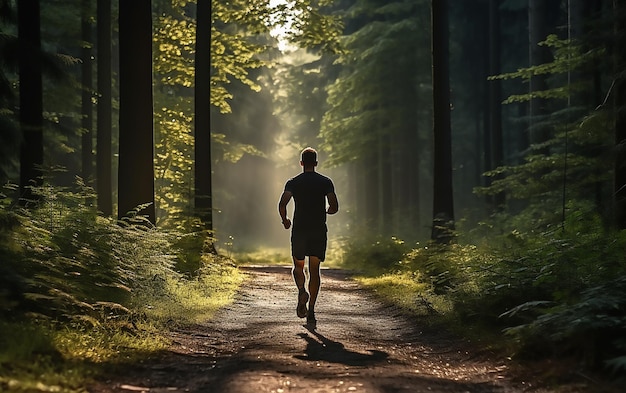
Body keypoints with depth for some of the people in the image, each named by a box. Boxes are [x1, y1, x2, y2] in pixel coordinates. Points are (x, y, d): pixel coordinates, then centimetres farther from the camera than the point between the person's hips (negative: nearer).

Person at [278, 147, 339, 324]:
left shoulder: (293, 182, 1)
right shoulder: (326, 182, 2)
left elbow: (282, 204, -10)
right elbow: (334, 207, -4)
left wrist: (285, 221, 8)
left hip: (299, 230, 0)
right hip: (319, 230, 0)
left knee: (298, 266, 14)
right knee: (314, 270, 5)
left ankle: (302, 291, -17)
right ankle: (311, 310, -2)